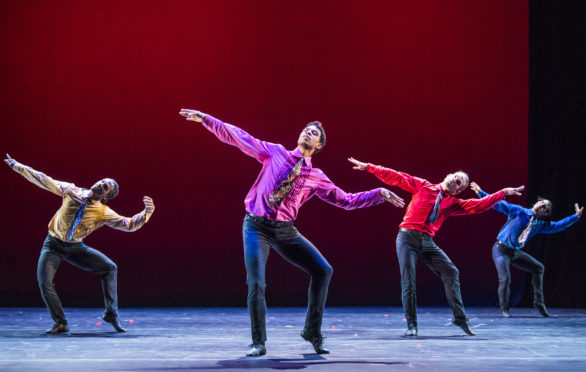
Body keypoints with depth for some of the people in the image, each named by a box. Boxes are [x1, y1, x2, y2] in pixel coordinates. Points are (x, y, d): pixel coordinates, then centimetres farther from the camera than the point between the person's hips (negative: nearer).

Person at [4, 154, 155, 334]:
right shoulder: (71, 191, -9)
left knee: (110, 268, -13)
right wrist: (16, 165, -4)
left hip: (76, 248, 0)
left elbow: (129, 224, -18)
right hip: (53, 245, 0)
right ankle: (60, 323, 1)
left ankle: (111, 315, -2)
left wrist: (147, 212, -35)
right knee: (44, 282, -18)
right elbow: (44, 181, -4)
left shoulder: (104, 213, -12)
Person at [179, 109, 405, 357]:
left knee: (323, 271, -7)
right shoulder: (274, 152, 3)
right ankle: (258, 343, 2)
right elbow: (239, 137, 3)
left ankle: (312, 332, 8)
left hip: (285, 230, 3)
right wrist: (205, 119, -1)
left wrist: (380, 194, -1)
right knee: (255, 283, -15)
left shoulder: (316, 177, 7)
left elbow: (347, 200, 8)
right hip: (256, 226, -3)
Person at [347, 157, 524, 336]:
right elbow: (396, 177, 5)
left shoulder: (452, 204, 12)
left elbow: (478, 205, 5)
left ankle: (460, 318, 1)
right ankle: (411, 325, -1)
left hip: (427, 242, 3)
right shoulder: (422, 186, 6)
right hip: (408, 237, -3)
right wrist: (368, 167, 2)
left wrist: (502, 193, -1)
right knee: (408, 280, -9)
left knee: (451, 272, -8)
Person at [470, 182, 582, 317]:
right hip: (501, 250, -7)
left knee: (538, 268, 10)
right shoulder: (518, 211, -11)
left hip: (516, 252, 7)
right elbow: (498, 204, -14)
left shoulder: (541, 224, 4)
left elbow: (558, 226, 5)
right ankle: (504, 309, 3)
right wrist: (481, 193, -20)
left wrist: (576, 216, 0)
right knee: (505, 279, -18)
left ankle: (538, 301, 22)